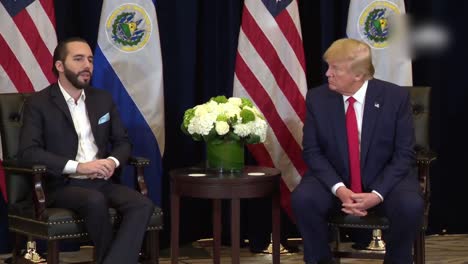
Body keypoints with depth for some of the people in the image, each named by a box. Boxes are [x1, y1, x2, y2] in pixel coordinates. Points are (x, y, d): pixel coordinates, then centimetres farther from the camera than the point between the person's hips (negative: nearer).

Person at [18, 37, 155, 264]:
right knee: (96, 202, -37)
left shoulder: (103, 99, 15)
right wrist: (78, 167, -19)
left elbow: (122, 142, 19)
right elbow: (28, 152, -11)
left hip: (102, 182, 5)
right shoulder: (38, 104, -1)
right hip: (62, 185, -4)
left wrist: (112, 162, -6)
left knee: (143, 205, -25)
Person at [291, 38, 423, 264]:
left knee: (410, 206, -31)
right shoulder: (317, 98, -5)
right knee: (303, 199, -29)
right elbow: (312, 151, -4)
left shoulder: (396, 97, -10)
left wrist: (377, 194, -22)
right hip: (334, 180, 1)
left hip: (385, 180, -1)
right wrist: (339, 189, -21)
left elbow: (404, 154, -9)